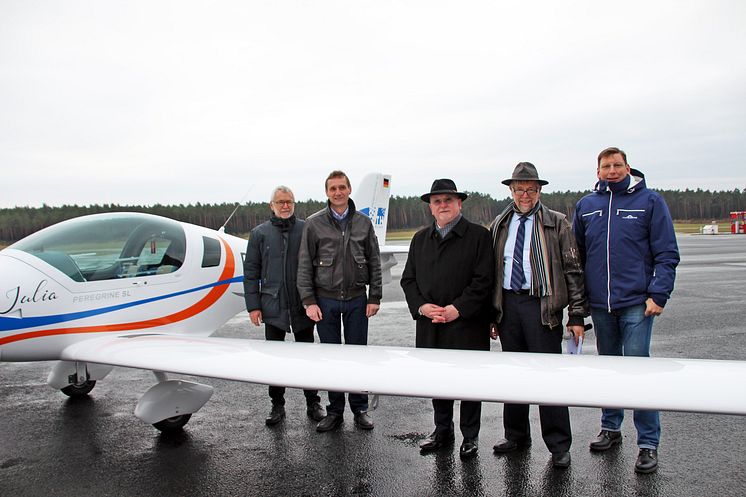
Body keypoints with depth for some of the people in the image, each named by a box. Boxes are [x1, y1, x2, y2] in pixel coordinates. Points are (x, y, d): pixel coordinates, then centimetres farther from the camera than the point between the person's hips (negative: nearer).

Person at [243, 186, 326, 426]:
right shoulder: (259, 233, 5)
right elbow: (251, 271, 5)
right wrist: (253, 305, -1)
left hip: (302, 306, -1)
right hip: (272, 306, 1)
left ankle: (313, 404, 22)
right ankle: (277, 406, 23)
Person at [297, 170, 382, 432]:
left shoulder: (363, 223, 4)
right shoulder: (314, 224, 0)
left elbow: (374, 263, 6)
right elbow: (304, 265, -1)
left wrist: (374, 297, 1)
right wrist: (309, 301, -6)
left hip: (356, 299, 1)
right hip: (326, 300, -1)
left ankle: (360, 409, 20)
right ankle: (335, 411, 20)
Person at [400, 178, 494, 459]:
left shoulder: (478, 236, -2)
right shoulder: (420, 239, 13)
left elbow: (483, 279, -9)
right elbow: (408, 279, 11)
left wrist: (457, 308, -16)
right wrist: (421, 306, -5)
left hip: (467, 325, -4)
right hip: (430, 326, 4)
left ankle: (470, 436, 22)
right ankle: (443, 431, 30)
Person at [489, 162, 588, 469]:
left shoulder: (557, 224, 3)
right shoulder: (499, 225, 14)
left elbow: (572, 271, 0)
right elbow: (490, 271, 14)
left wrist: (577, 315, -7)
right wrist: (492, 314, 9)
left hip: (542, 306, -4)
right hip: (508, 305, 4)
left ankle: (558, 445, 10)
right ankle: (516, 435, 26)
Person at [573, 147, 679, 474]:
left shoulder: (649, 201, 0)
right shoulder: (586, 205, 9)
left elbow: (667, 254, -2)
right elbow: (576, 254, 14)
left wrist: (658, 295, -12)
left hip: (636, 304, -4)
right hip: (599, 305, 4)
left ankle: (648, 443, 7)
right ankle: (611, 428, 30)